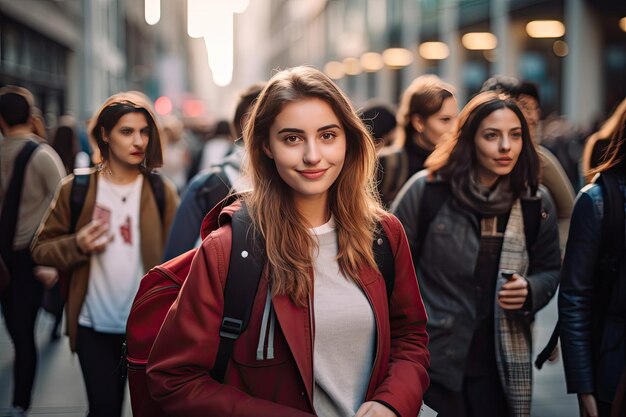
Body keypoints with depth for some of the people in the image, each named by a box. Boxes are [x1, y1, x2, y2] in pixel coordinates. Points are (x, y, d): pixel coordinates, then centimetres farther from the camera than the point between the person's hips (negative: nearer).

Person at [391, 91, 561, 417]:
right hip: (434, 364, -3)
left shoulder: (536, 202, 2)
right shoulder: (426, 189, -8)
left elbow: (550, 269, 14)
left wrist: (530, 292, -8)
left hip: (501, 365, 3)